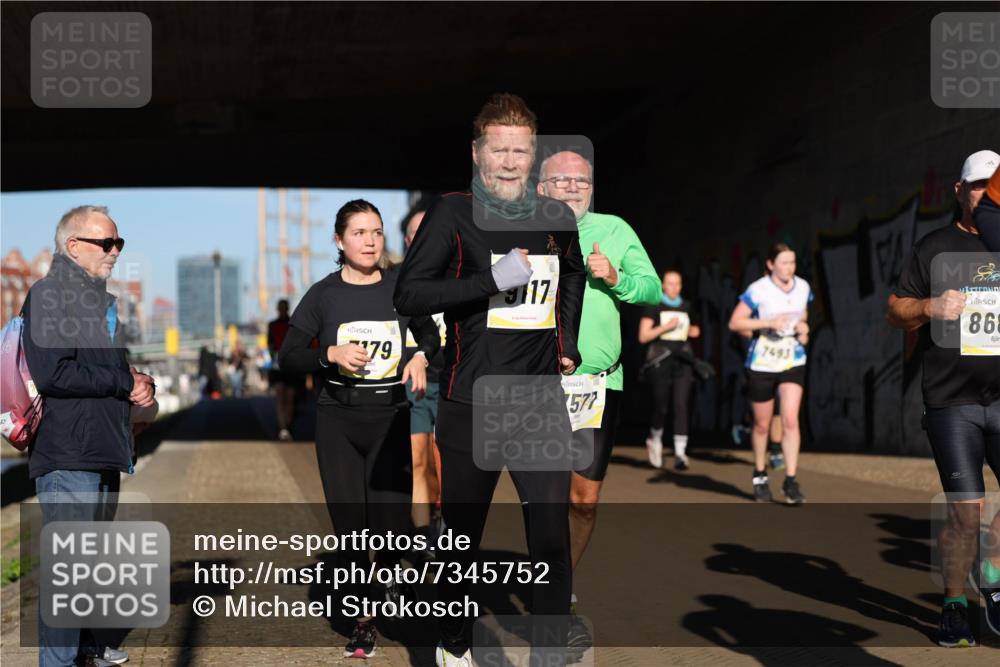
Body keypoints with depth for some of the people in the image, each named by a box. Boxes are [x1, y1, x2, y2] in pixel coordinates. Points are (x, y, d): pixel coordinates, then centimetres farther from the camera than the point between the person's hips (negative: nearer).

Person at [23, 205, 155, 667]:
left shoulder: (103, 299, 19)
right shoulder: (49, 295, -10)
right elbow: (51, 374, -22)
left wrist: (141, 386, 5)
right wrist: (125, 383, -13)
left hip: (104, 450, 9)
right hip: (68, 453, -9)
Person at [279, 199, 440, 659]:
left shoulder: (400, 288, 3)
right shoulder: (324, 294, 1)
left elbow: (429, 333, 19)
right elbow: (288, 356, 1)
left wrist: (421, 357, -3)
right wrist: (331, 354, -16)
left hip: (391, 417, 0)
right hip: (338, 419, 0)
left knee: (392, 524, -5)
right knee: (349, 523, -2)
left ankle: (388, 568, 32)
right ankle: (362, 619, 15)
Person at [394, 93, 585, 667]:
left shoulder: (558, 217, 8)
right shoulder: (454, 214, -6)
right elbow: (408, 295, -15)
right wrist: (493, 279, -21)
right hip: (471, 407, -3)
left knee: (553, 543, -4)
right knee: (463, 538, 13)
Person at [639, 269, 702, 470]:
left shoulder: (686, 307, 14)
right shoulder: (654, 306, 2)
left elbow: (695, 330, 31)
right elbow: (643, 336, -5)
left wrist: (689, 331, 8)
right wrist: (665, 327, -16)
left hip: (683, 362, 2)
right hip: (660, 361, -2)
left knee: (681, 406, -10)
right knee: (661, 407, 3)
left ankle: (680, 453, -12)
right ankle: (654, 440, 32)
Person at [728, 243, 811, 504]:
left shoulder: (802, 287, 2)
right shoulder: (758, 290, -13)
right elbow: (734, 323, -13)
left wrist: (803, 327, -1)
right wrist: (768, 322, -23)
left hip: (793, 362, 3)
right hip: (761, 364, -3)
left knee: (790, 421, -12)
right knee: (762, 425, 9)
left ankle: (791, 482, -9)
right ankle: (760, 475, 30)